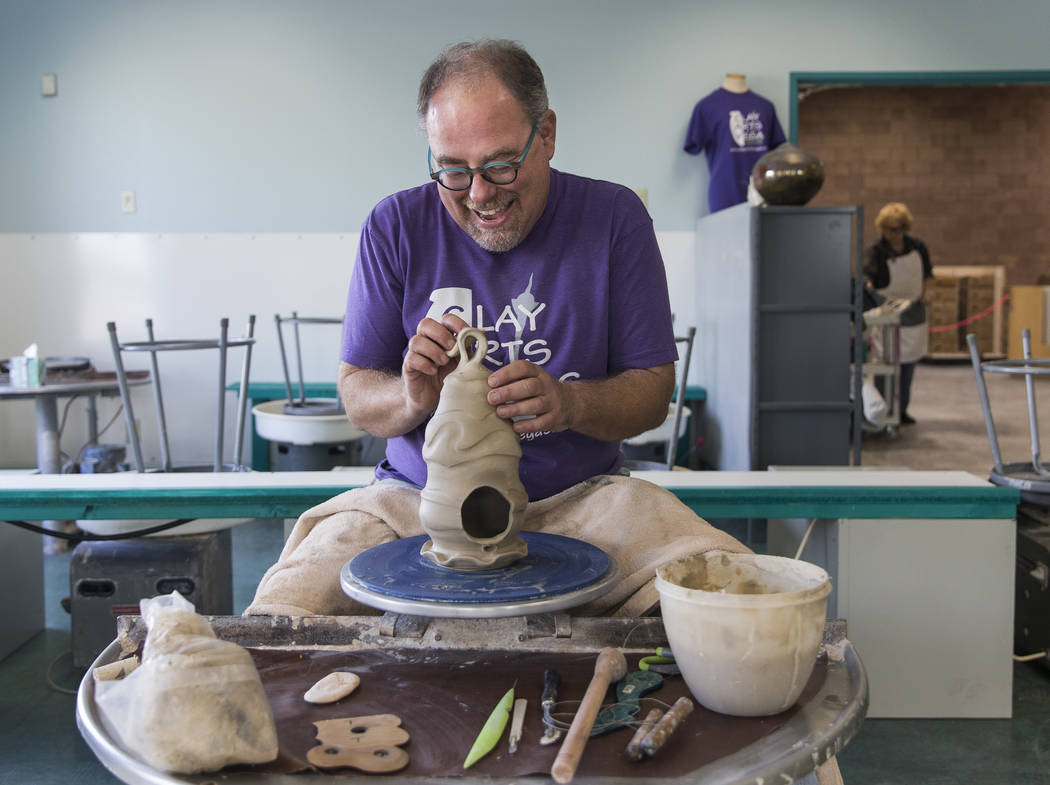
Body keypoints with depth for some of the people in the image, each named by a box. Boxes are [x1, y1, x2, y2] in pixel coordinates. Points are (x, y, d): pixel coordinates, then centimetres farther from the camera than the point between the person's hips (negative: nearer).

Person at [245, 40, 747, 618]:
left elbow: (652, 391, -1)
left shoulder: (613, 218, -1)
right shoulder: (395, 226, 0)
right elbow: (356, 397, 2)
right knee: (281, 614, -26)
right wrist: (413, 398, -22)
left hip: (578, 497, 1)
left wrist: (569, 404, -23)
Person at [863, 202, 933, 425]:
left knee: (909, 361, 11)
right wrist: (868, 284, -49)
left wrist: (922, 295, 7)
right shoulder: (874, 251, -11)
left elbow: (925, 273, 17)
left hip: (913, 312, 5)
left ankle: (901, 409, 23)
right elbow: (868, 272, -28)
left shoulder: (917, 247, 4)